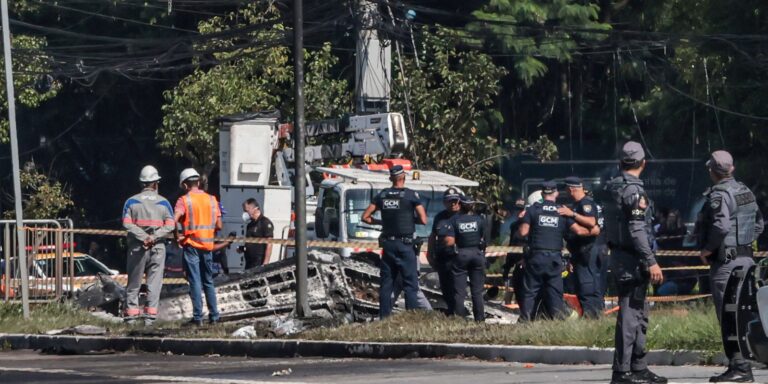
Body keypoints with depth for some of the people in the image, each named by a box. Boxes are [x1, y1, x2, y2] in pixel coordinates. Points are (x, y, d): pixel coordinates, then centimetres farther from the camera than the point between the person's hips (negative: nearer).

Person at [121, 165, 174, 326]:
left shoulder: (131, 201, 4)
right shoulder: (163, 203, 5)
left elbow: (127, 223, -9)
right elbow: (170, 225, -7)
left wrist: (143, 237, -12)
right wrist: (154, 237, -12)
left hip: (137, 247, 0)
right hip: (158, 247, 0)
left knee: (134, 283, 7)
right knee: (154, 283, 3)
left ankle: (131, 315, 3)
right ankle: (150, 316, -3)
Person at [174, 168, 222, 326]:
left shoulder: (184, 200, -7)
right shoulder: (212, 200, 7)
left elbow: (174, 220, -22)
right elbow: (219, 225, 7)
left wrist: (177, 235, -7)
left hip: (191, 244, -4)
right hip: (207, 245, 4)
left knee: (195, 282, -2)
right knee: (208, 281, 14)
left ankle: (197, 317, -5)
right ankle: (214, 316, 13)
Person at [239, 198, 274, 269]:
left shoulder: (265, 223, -7)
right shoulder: (250, 225, 18)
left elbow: (269, 244, -14)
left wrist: (266, 263, -20)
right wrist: (242, 249, 7)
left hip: (259, 263, -8)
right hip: (249, 263, 8)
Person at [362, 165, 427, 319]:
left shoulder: (382, 195, 6)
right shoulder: (411, 195, -7)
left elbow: (365, 217, 7)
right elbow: (423, 220, -10)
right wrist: (411, 219, 8)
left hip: (387, 243, 4)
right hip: (404, 244, -4)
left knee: (386, 283, 9)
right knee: (410, 283, -3)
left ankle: (384, 318, 7)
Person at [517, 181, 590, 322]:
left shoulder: (533, 210, 1)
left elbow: (523, 232, -3)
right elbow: (578, 230, -1)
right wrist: (591, 231, 18)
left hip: (536, 256, -1)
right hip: (555, 257, 1)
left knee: (529, 290, 4)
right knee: (555, 292, 5)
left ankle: (525, 320, -2)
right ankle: (558, 317, -4)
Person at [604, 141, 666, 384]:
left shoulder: (613, 188, 13)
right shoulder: (633, 190, -15)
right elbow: (637, 230, -21)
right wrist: (651, 262, -21)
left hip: (618, 256, 10)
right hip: (632, 261, -10)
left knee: (639, 313, 16)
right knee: (629, 314, -8)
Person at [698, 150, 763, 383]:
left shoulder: (719, 195, -14)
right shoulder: (746, 192, 14)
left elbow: (721, 226, -26)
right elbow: (759, 223, 20)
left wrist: (707, 249, -14)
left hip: (725, 261, -9)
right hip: (746, 257, 9)